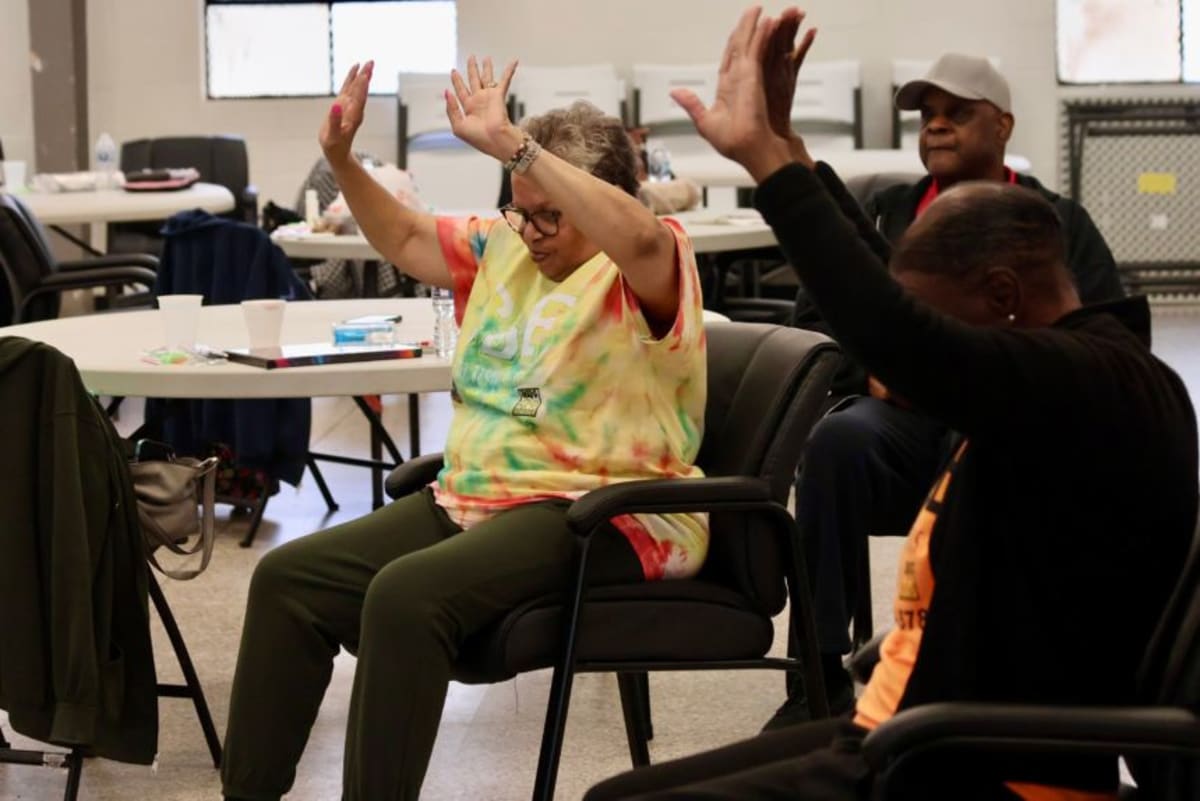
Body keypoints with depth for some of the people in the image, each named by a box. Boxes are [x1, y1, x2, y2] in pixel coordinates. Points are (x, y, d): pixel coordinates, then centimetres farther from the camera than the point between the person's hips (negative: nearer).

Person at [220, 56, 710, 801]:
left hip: (601, 515, -9)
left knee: (407, 594, -33)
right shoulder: (508, 247, 15)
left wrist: (510, 144, -34)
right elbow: (405, 239, 26)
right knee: (288, 578, -5)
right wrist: (343, 160, 9)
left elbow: (636, 235, -33)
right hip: (473, 497, 9)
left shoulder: (650, 266, -9)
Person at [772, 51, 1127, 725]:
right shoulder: (885, 213, 23)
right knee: (838, 439, -34)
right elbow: (814, 313, 16)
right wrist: (870, 372, -4)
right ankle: (819, 679, -33)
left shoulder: (1059, 222, 18)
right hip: (901, 416, 2)